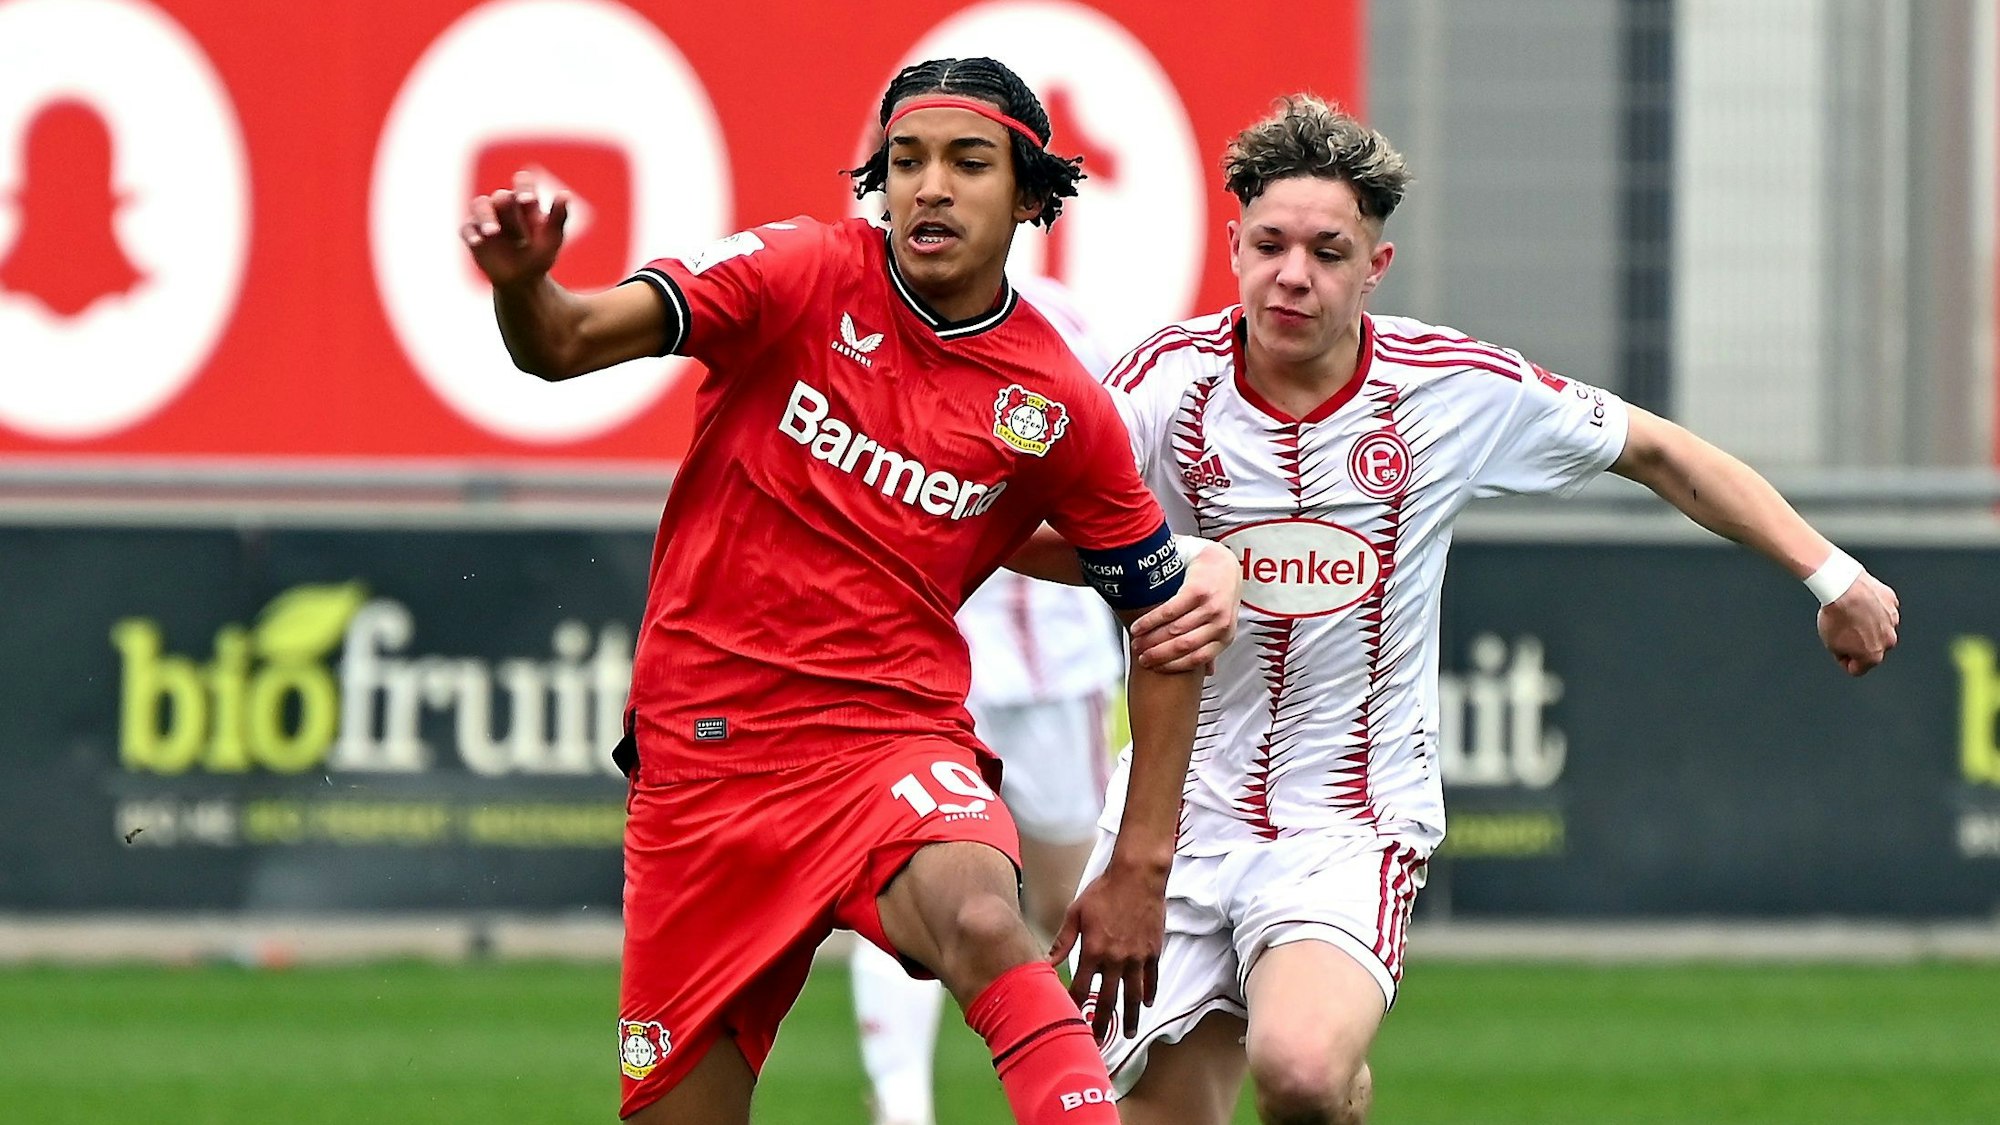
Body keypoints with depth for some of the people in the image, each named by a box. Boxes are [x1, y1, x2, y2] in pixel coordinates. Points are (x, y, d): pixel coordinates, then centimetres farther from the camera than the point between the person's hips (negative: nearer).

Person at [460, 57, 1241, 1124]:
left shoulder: (1057, 406, 0)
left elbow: (1164, 624, 12)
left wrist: (1141, 868, 8)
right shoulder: (805, 276, -3)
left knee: (981, 922, -36)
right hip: (704, 755, 1)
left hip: (896, 738, -1)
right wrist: (520, 281, -39)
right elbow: (569, 342, -15)